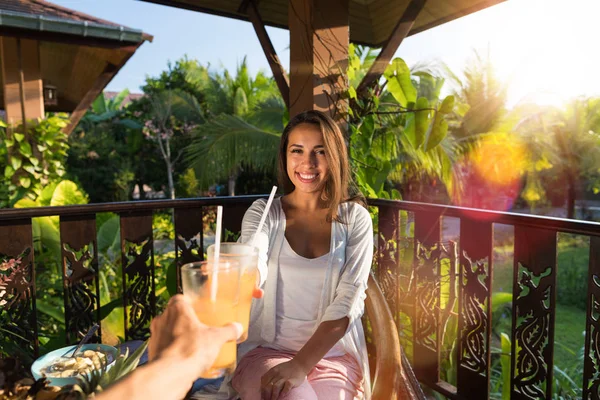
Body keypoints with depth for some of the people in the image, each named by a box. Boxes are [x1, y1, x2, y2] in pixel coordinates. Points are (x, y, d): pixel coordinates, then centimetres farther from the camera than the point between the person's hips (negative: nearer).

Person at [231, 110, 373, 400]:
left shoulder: (355, 218, -2)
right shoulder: (263, 212, 0)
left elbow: (349, 300, -10)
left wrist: (301, 364, -20)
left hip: (332, 352, 1)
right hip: (267, 350, 0)